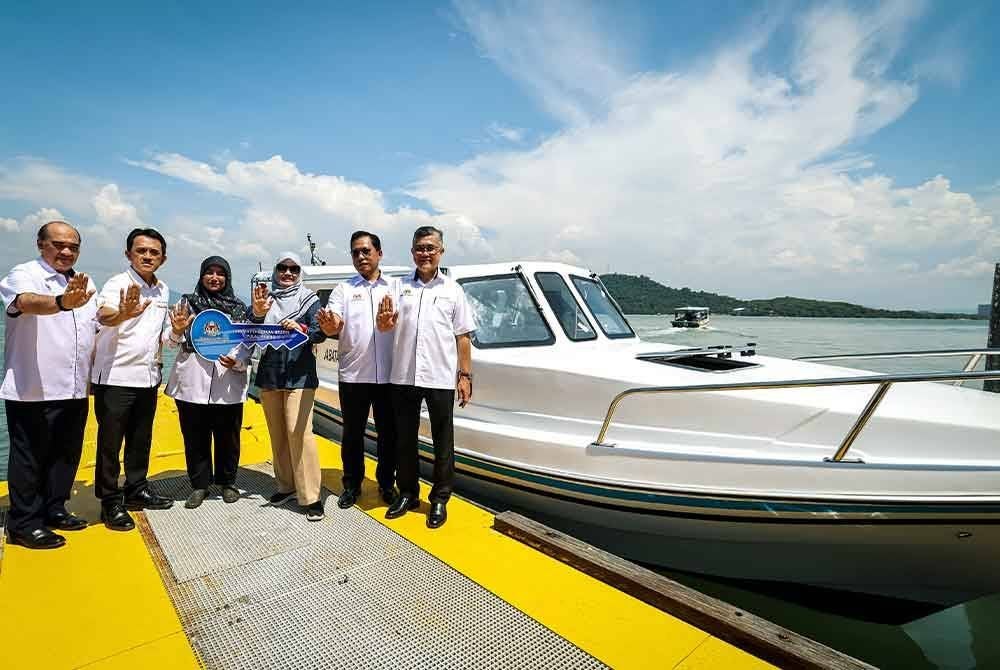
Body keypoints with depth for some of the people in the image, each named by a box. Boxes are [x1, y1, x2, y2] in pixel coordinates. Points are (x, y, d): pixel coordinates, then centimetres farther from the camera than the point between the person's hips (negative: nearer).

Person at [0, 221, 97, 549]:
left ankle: (54, 510, 29)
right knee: (29, 457, 4)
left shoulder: (84, 283, 14)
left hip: (74, 389, 7)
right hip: (32, 390, -6)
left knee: (66, 454, 15)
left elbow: (95, 326, 24)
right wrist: (62, 303, -52)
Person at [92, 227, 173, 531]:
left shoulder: (162, 290, 9)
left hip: (148, 376, 6)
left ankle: (137, 490, 30)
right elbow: (103, 315, -34)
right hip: (115, 377, -6)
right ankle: (110, 503, 15)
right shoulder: (118, 284, -12)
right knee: (110, 443, 4)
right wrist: (122, 314, -54)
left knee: (141, 440, 16)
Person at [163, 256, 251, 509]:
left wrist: (238, 361, -15)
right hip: (192, 384, 0)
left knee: (228, 437, 7)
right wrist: (177, 331, -14)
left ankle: (227, 482, 25)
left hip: (228, 386, 0)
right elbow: (169, 341, 8)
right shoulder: (187, 303, 8)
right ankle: (199, 484, 23)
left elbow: (247, 344, 5)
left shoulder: (239, 308, 7)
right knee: (195, 438, 8)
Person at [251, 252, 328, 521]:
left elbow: (320, 333, -7)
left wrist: (301, 329, -27)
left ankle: (310, 496, -4)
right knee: (277, 433, 12)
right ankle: (285, 484, 27)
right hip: (268, 375, 4)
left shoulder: (309, 299, 2)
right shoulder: (264, 297, 10)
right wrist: (257, 313, -23)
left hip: (299, 375, -4)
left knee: (299, 432, -10)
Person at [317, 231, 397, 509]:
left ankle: (386, 483, 27)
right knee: (352, 433, 11)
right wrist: (328, 325, -31)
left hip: (388, 375, 0)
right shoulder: (344, 289, 5)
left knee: (388, 433, 10)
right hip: (353, 375, 0)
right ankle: (352, 484, 27)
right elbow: (334, 325, -8)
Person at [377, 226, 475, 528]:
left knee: (443, 441, 7)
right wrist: (384, 322, -23)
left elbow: (463, 336, 3)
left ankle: (440, 499, 22)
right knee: (404, 439, 14)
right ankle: (407, 493, 31)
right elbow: (387, 326, 1)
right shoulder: (400, 286, 9)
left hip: (440, 377, -2)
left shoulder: (453, 289, 5)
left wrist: (465, 375, -3)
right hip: (403, 376, 2)